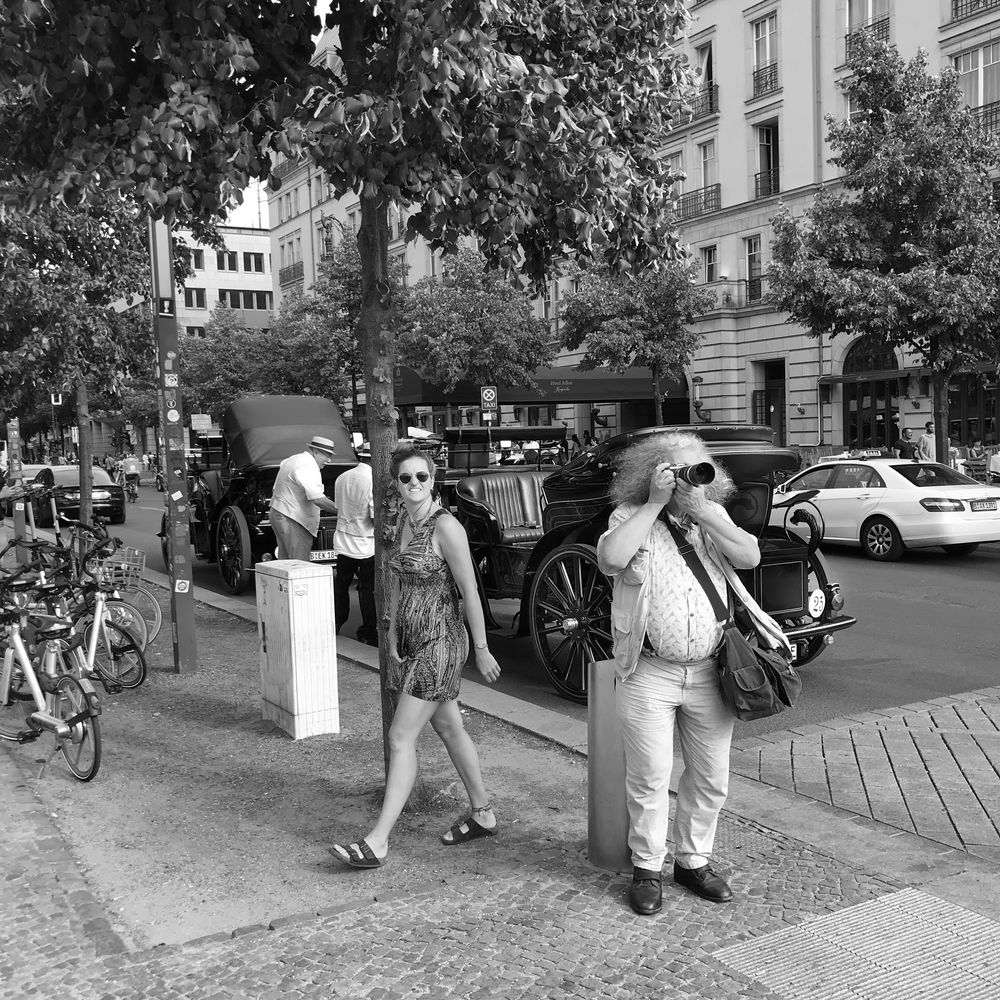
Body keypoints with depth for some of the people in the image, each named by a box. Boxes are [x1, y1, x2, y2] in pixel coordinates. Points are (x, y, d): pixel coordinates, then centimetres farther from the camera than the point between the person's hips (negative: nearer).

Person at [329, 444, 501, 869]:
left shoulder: (445, 526, -18)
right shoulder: (402, 520, 6)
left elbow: (469, 591, -15)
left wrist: (482, 650, -12)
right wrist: (393, 635, 6)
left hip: (440, 642, -8)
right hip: (411, 639, 8)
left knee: (401, 737, -7)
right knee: (448, 726, 17)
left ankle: (377, 841, -1)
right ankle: (482, 814, 32)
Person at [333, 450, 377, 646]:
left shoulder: (341, 478, 1)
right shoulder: (373, 481, -21)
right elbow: (377, 519, -21)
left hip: (343, 541, 6)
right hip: (366, 545, -6)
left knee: (341, 584, 20)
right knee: (368, 588, 4)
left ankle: (335, 624, 30)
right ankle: (368, 632, 11)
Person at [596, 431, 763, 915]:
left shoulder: (712, 517, 9)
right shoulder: (631, 517, -3)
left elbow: (751, 556, -6)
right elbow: (610, 558, -23)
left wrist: (702, 513, -12)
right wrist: (655, 505, -18)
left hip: (709, 671, 4)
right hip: (648, 674, -4)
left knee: (711, 779, 13)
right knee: (649, 779, 4)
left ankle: (694, 861, 33)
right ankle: (646, 869, 22)